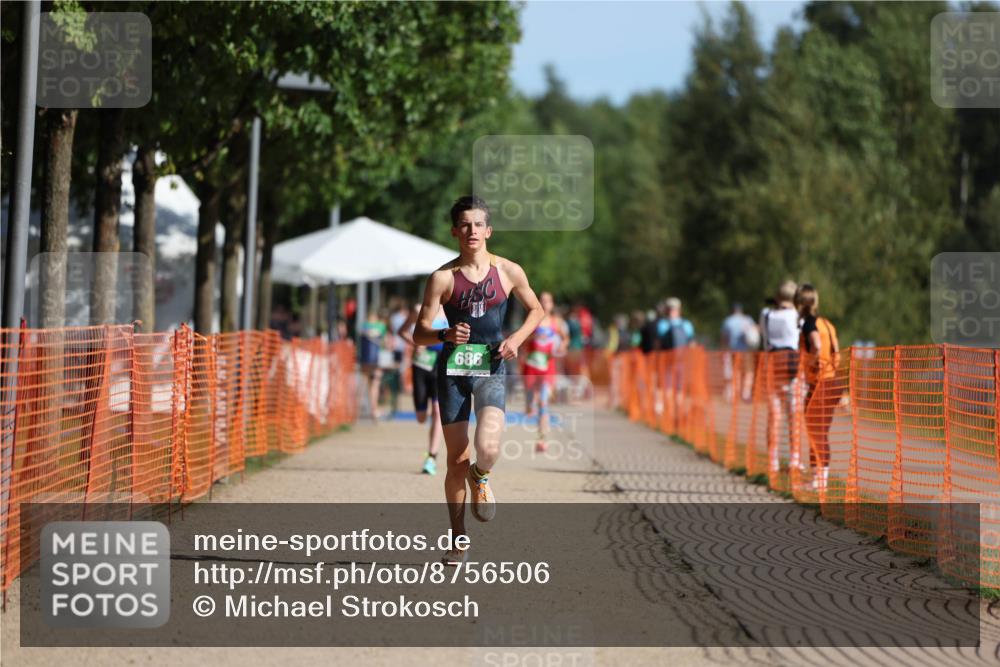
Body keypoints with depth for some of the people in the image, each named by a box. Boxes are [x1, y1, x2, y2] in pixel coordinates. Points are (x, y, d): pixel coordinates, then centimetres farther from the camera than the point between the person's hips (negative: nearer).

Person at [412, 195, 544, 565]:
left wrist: (517, 338, -1)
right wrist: (445, 335, -24)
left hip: (491, 368, 0)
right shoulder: (443, 278, -3)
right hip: (452, 368, 0)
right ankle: (458, 539, 17)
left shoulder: (508, 271, 1)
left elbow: (536, 309, 17)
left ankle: (481, 478, 15)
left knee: (488, 448, -23)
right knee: (457, 458, 3)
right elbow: (419, 333, -3)